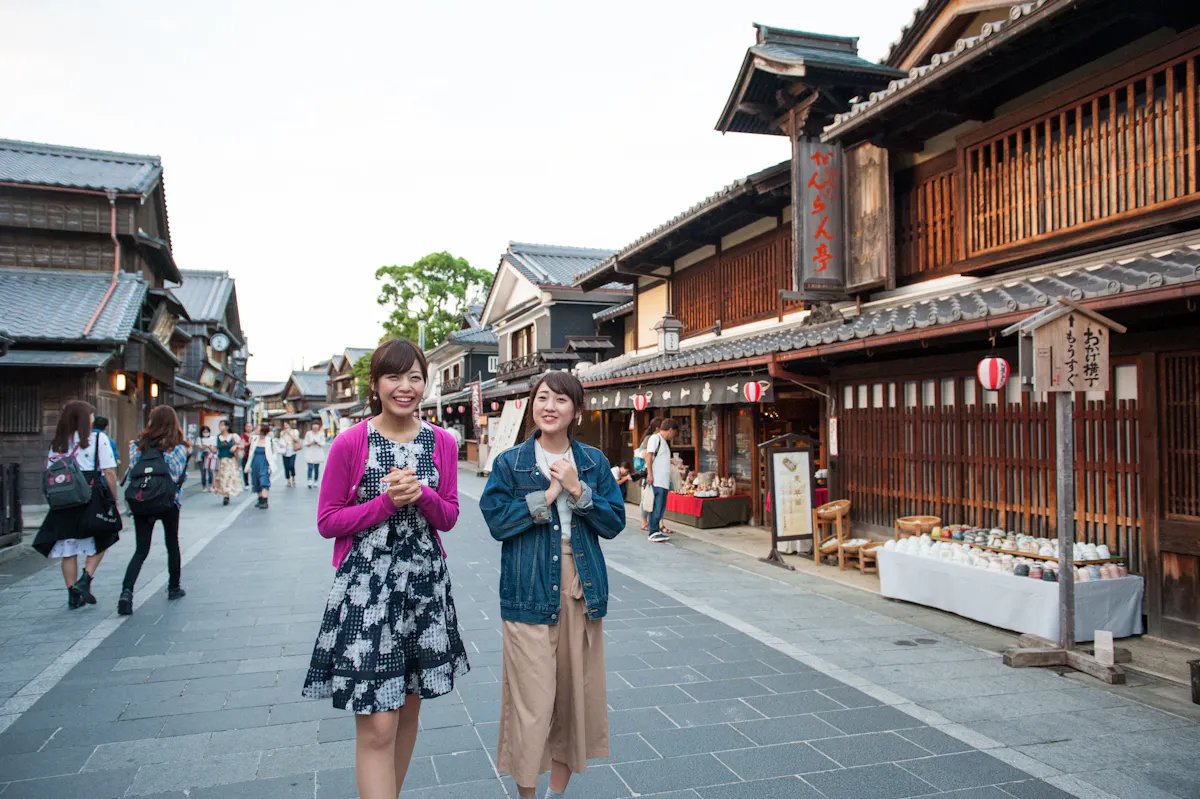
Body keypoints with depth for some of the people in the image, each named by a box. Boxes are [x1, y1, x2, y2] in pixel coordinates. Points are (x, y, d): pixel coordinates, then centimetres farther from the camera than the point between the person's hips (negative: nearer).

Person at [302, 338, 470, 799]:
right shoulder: (351, 442, -7)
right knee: (376, 726, -5)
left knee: (408, 708, 16)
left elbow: (449, 518, 7)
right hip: (366, 586, -4)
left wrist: (422, 495, -14)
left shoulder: (441, 442, 2)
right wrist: (387, 502, -16)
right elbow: (327, 522, -3)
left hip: (425, 584, 4)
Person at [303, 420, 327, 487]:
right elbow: (305, 444, 5)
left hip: (318, 453, 1)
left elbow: (323, 444, 2)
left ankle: (316, 481, 13)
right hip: (310, 453, -1)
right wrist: (310, 443, -13)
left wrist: (317, 443, -16)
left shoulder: (321, 434, 4)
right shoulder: (308, 433, 5)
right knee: (310, 467, -13)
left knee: (316, 468, 4)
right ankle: (309, 481, -19)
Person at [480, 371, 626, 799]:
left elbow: (614, 522, 2)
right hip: (530, 592, -3)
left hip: (582, 591, 3)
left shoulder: (593, 461, 7)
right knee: (531, 700, -3)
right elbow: (496, 520, -8)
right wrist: (547, 494, -14)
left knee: (575, 693, 11)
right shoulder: (509, 462, 2)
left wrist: (578, 490, -12)